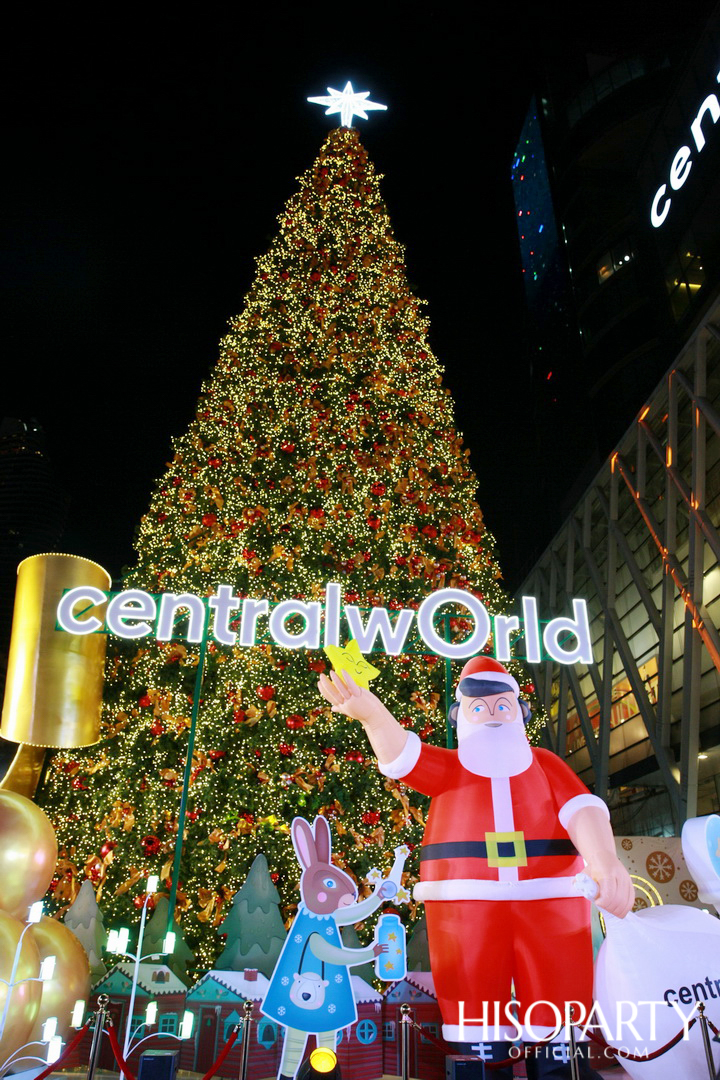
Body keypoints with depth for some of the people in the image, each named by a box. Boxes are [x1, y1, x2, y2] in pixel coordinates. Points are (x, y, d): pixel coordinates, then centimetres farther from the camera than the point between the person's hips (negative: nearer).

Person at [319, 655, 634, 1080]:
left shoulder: (545, 763, 12)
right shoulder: (449, 768, 10)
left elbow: (582, 809, -5)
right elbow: (402, 754, -10)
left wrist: (605, 861, -27)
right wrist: (371, 711, -33)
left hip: (550, 904, 1)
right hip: (466, 905, 0)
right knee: (479, 1042, 4)